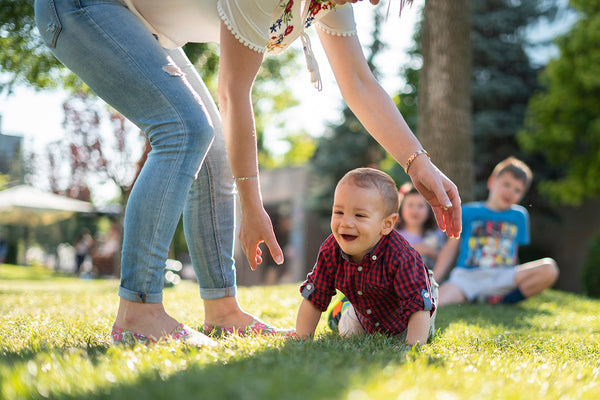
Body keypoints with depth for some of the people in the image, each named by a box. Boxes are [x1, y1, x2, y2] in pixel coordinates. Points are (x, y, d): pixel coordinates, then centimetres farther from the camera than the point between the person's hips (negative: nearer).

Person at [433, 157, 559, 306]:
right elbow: (451, 248, 10)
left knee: (549, 268, -23)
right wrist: (432, 281, 1)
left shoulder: (519, 216, 18)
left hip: (502, 277, 3)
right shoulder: (468, 212, 11)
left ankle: (501, 299, -17)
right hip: (466, 276, -3)